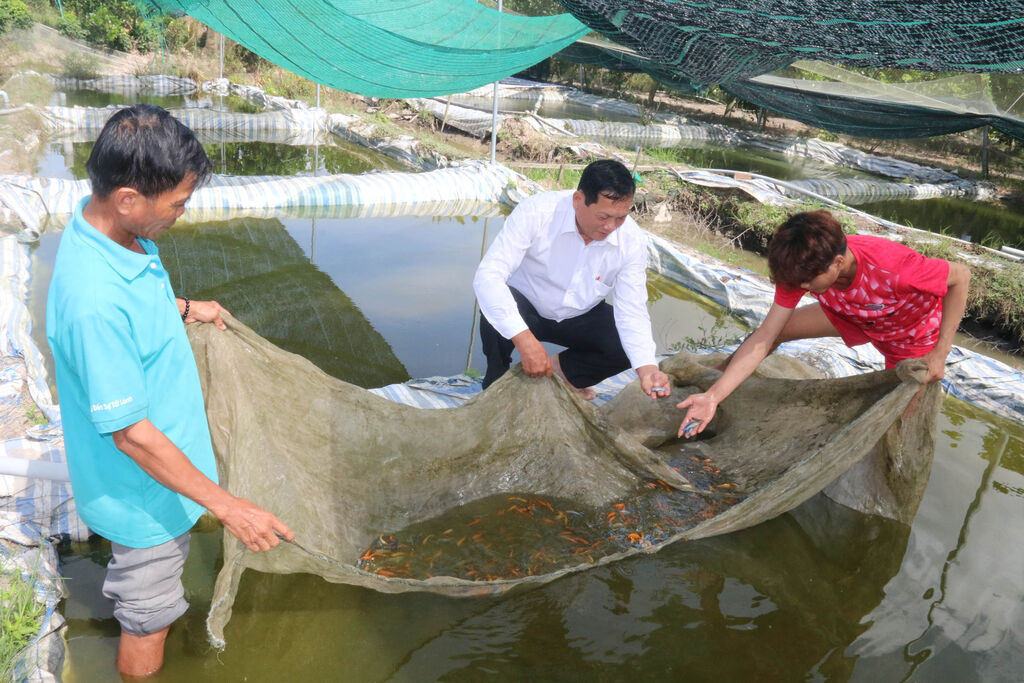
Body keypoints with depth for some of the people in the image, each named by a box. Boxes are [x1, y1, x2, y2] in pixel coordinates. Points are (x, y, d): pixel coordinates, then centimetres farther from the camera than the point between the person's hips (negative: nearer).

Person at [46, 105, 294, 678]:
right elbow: (131, 433, -31)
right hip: (146, 490, -9)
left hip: (161, 461, 9)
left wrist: (182, 308, 23)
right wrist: (227, 506, -26)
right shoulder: (95, 306, -38)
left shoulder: (116, 232, -8)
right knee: (149, 619, 17)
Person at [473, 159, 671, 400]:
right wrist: (525, 340, -48)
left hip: (580, 317, 3)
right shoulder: (536, 212, -30)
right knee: (494, 311, -36)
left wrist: (647, 367, -39)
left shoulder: (632, 240, -20)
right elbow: (487, 275, -37)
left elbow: (632, 310, -19)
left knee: (631, 346, -21)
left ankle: (560, 368, 6)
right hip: (526, 307, -3)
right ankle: (497, 384, -6)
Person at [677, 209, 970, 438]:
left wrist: (940, 352, -28)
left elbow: (961, 276, -26)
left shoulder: (892, 267, -44)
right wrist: (713, 396, -38)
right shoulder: (802, 269, -29)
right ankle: (713, 380, 14)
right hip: (853, 316, 4)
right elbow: (763, 340, -28)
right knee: (774, 330, -7)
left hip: (911, 333, -3)